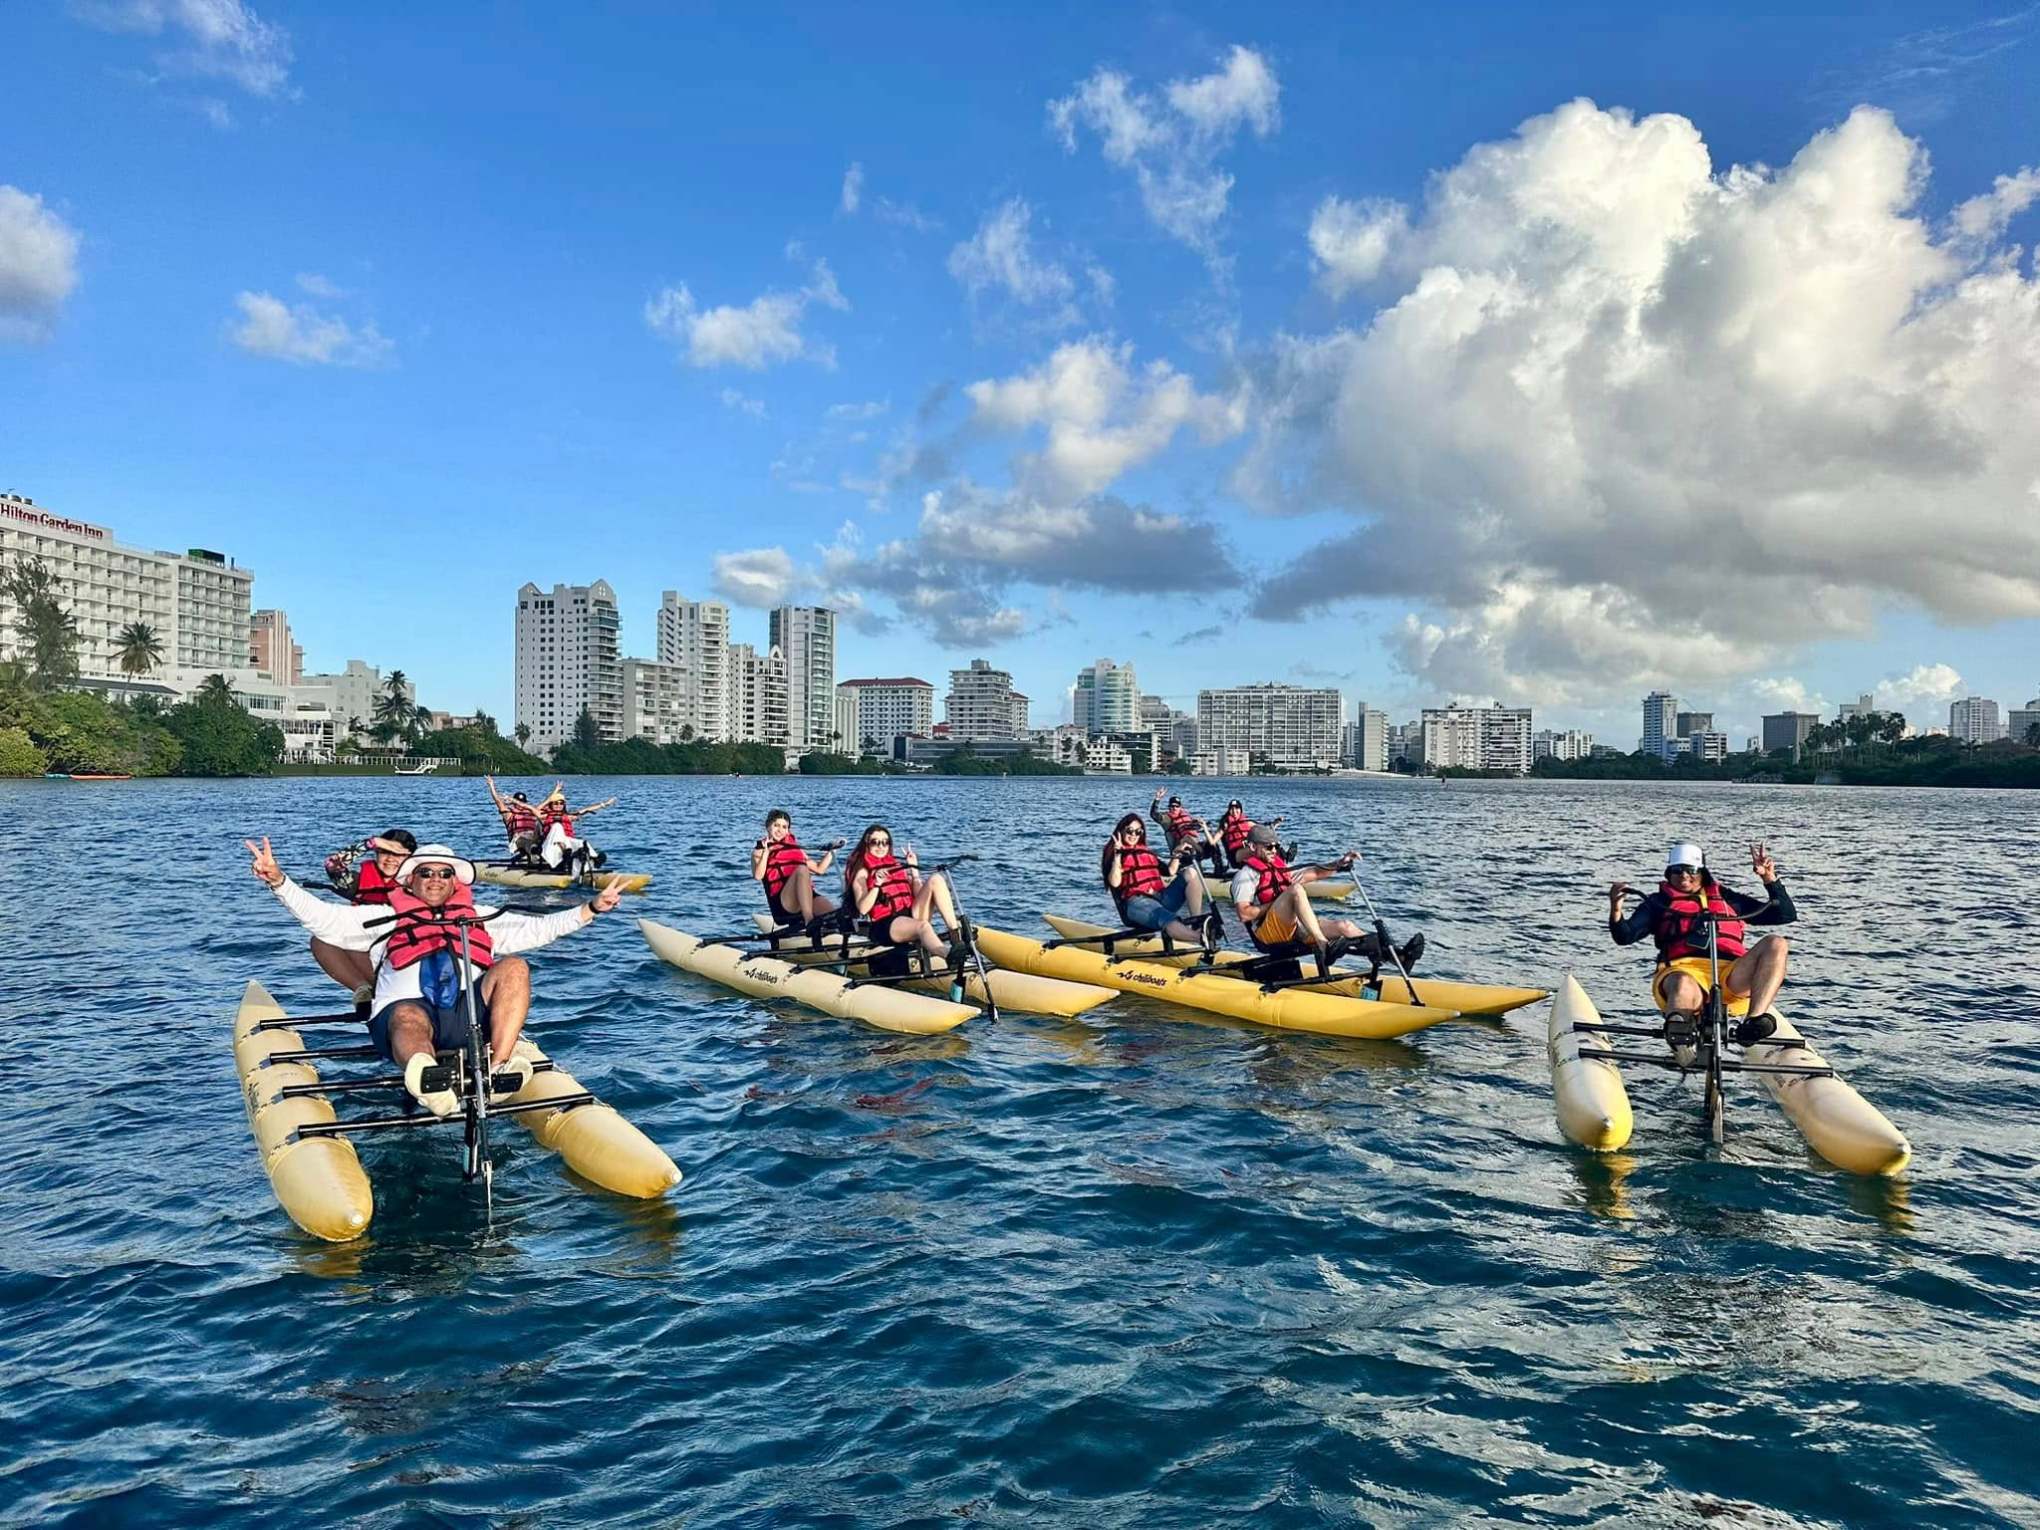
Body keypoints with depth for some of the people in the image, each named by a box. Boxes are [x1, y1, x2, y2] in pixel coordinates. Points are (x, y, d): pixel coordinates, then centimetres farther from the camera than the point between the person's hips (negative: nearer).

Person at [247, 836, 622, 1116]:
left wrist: (591, 908, 15)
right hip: (405, 1011, -2)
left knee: (513, 967, -23)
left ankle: (500, 1069, -43)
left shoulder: (481, 919, 32)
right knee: (409, 1016, -38)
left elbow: (538, 928, 26)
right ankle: (429, 1084, -76)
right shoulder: (386, 918, 28)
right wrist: (278, 880, 4)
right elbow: (322, 917, 18)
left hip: (471, 1016, 2)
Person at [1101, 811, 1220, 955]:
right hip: (1137, 902, -7)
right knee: (1169, 921, -38)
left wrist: (1176, 854, 17)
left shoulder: (1147, 852, 29)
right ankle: (1202, 938, -69)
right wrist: (1117, 855, -14)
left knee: (1190, 873, -13)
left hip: (1160, 897, 7)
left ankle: (1197, 921, -30)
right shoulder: (1113, 855, 10)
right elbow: (1115, 883, -8)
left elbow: (1169, 872, 29)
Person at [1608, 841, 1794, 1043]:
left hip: (1731, 976, 3)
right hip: (1683, 970, -2)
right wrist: (1616, 910, -11)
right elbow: (1625, 936, 11)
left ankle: (1753, 1022, -38)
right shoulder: (1659, 902, 26)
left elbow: (1786, 914, 32)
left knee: (1775, 944, -23)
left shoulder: (1727, 898, 33)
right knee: (1683, 985, -39)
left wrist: (1769, 878, 17)